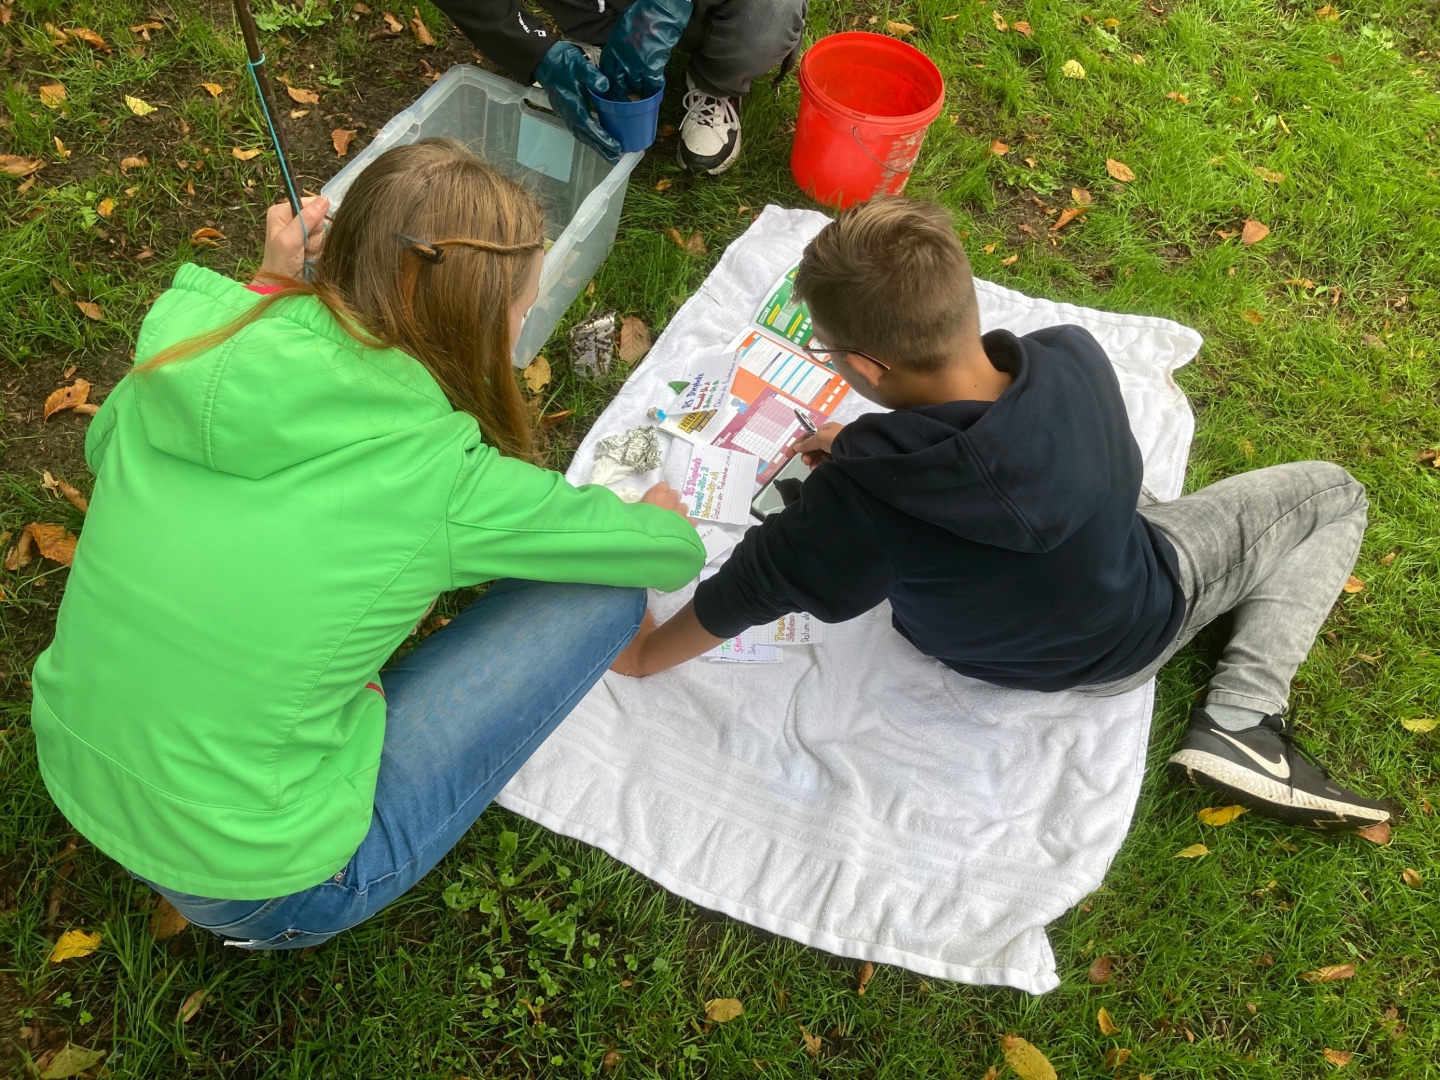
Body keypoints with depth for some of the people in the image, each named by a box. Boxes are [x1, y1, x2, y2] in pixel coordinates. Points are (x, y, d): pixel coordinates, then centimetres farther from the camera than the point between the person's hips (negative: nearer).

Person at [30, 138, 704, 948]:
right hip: (254, 884, -6)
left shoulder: (184, 355, -11)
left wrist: (267, 290, 5)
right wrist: (662, 514, 17)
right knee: (606, 587, -4)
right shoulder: (438, 480, -24)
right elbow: (676, 554, -9)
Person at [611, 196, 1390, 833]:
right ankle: (1241, 721, 2)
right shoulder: (1075, 359, -31)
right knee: (1331, 494, 18)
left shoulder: (861, 501, -38)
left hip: (998, 654, 1)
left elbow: (748, 590, -21)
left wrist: (642, 653, -3)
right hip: (1130, 630, -1)